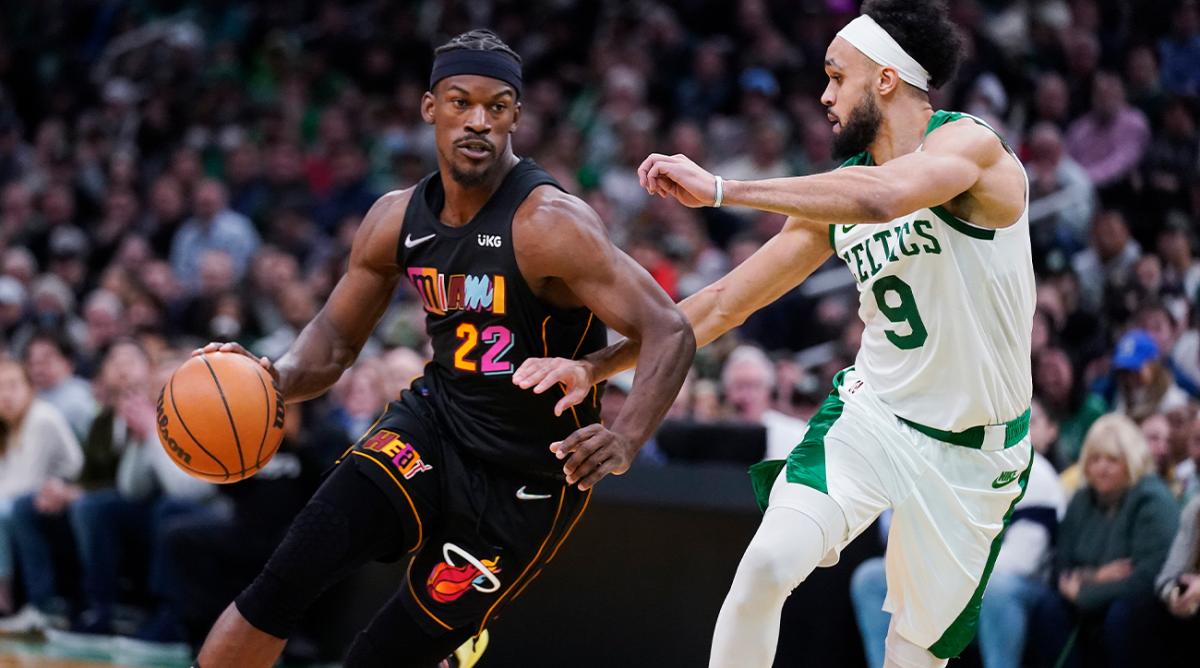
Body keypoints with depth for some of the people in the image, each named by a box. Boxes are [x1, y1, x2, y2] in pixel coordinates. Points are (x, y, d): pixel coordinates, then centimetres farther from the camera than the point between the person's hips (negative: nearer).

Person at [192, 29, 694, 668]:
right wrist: (278, 377, -14)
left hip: (529, 477, -4)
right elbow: (334, 340, 10)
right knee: (286, 579, -15)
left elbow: (670, 333, -28)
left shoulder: (548, 224, -23)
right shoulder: (398, 219, -3)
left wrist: (624, 440, -46)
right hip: (433, 426, 5)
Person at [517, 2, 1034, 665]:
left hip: (972, 454, -4)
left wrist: (720, 189, -34)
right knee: (768, 563, -21)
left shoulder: (970, 143, -15)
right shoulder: (836, 195, 3)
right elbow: (723, 304, 8)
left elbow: (881, 196, -37)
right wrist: (597, 365, 1)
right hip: (870, 412, 4)